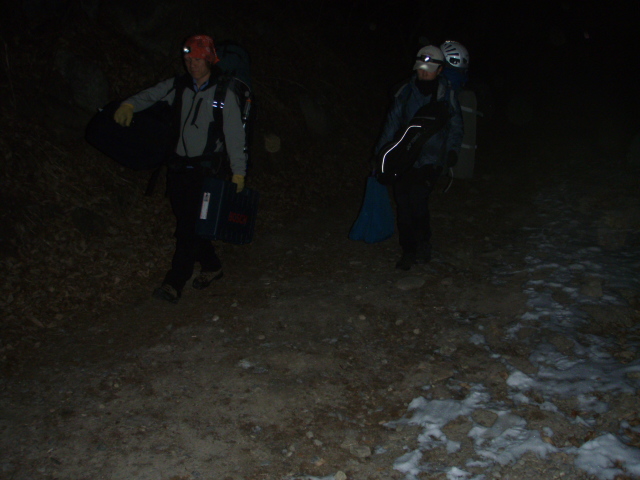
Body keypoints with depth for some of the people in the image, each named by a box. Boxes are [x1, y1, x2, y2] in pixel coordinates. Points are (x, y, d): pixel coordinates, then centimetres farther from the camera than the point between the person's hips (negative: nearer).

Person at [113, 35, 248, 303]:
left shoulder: (224, 94, -5)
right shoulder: (178, 86, 8)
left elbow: (234, 135, -6)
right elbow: (151, 96, 10)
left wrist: (238, 171, -8)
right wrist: (129, 105, -12)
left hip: (207, 168, -5)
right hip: (178, 166, 5)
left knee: (190, 225, -10)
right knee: (185, 222, 10)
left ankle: (174, 284, -8)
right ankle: (211, 266, 29)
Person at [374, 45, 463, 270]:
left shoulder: (446, 95, 2)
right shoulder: (406, 91, 5)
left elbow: (455, 126, 11)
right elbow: (392, 122, 10)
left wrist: (452, 149, -5)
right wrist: (381, 150, 7)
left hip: (430, 160, -2)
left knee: (417, 199, -16)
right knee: (403, 203, 1)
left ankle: (424, 243, 10)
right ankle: (408, 251, 16)